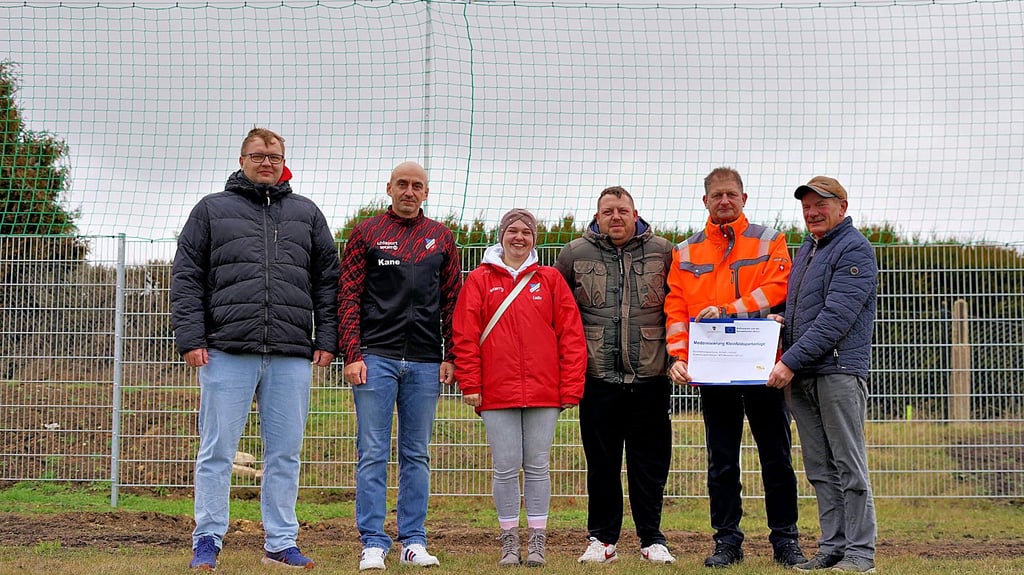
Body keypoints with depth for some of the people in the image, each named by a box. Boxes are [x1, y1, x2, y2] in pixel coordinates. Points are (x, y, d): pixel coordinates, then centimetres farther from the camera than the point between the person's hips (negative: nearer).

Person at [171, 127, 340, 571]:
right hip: (227, 352, -2)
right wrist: (190, 339, -5)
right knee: (217, 451, 0)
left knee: (285, 454, 5)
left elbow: (328, 280, 14)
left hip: (292, 355, 2)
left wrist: (327, 340, 5)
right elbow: (186, 279, 5)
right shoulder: (212, 210, 10)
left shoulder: (307, 214, 16)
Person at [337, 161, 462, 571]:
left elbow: (453, 302, 11)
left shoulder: (441, 238, 11)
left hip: (425, 363, 3)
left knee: (417, 455, 7)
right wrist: (352, 355, -8)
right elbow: (348, 298, 1)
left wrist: (450, 357, 2)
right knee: (373, 454, -3)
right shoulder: (366, 234, 4)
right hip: (376, 358, -2)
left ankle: (414, 541, 12)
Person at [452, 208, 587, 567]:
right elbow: (465, 336, 2)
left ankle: (537, 542, 13)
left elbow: (571, 335, 4)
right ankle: (509, 541, 13)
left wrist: (571, 387, -2)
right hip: (497, 390, 0)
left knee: (537, 466, 5)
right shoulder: (480, 281, 5)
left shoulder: (550, 280, 7)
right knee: (506, 468, 2)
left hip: (543, 390, 1)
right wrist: (470, 385, -5)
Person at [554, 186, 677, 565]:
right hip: (598, 378, 0)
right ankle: (602, 538, 16)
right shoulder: (575, 254, 6)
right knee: (602, 465, 7)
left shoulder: (663, 252, 5)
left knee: (650, 465, 4)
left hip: (650, 378, 0)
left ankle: (652, 539, 14)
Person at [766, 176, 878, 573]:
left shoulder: (854, 250, -8)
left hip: (839, 372, -8)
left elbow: (836, 316, -17)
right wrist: (783, 322, 8)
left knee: (849, 467, -6)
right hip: (801, 376, 8)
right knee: (820, 470, 8)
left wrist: (791, 361, -19)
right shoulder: (805, 250, 20)